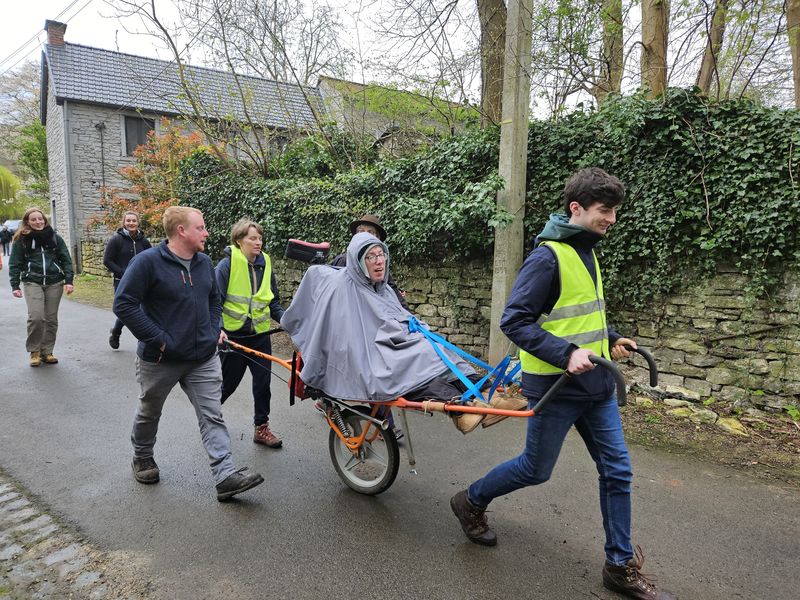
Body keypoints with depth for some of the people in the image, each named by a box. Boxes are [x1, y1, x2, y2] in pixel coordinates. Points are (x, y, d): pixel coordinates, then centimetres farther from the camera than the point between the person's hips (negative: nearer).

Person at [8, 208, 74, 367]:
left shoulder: (54, 237, 7)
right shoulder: (21, 240, 4)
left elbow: (66, 259, 5)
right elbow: (15, 264, 4)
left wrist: (68, 281, -4)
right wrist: (15, 285, -4)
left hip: (54, 283, 2)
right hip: (32, 283, -2)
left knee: (51, 319, 4)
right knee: (36, 317, -14)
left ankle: (47, 352, 16)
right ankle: (34, 351, 5)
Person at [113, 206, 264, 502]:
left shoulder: (204, 263, 5)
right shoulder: (148, 262, -15)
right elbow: (124, 304, -18)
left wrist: (215, 330, 4)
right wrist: (159, 339, -20)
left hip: (203, 358, 4)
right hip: (160, 360, -4)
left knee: (212, 416, -2)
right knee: (149, 413, 19)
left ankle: (226, 476, -1)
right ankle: (142, 458, 45)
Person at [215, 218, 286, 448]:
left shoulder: (265, 265, 5)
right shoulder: (227, 265, -10)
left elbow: (273, 303, 11)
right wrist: (219, 329, -24)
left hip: (260, 335, 4)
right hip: (233, 335, -4)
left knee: (263, 382, 4)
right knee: (229, 383, 10)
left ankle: (261, 428, 19)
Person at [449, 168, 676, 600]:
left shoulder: (586, 252, 11)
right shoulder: (548, 256, -17)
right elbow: (514, 321, -21)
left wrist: (610, 339, 13)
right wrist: (566, 354, -28)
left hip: (596, 384, 8)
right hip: (556, 386, -8)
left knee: (617, 471, 10)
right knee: (536, 469, 8)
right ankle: (471, 502, 34)